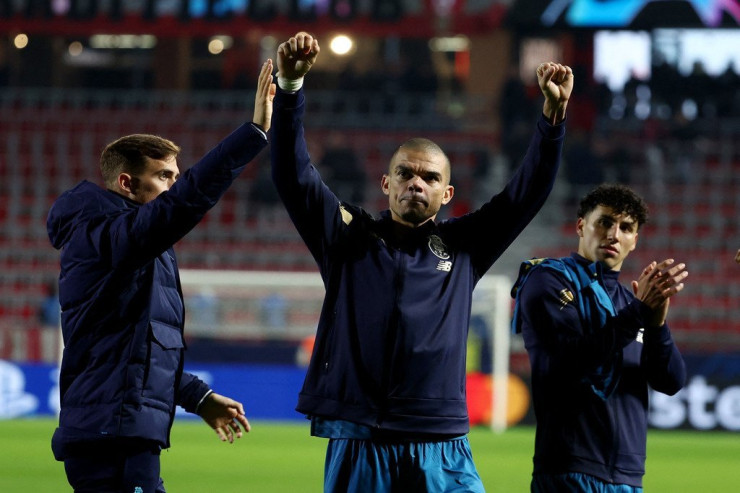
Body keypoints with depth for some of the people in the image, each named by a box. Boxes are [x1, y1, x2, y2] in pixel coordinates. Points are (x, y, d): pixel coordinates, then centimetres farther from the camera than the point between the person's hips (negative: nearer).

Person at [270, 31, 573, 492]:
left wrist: (554, 114, -4)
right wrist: (291, 87, -14)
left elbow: (527, 193, 8)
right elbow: (293, 175, -1)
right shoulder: (350, 237, 9)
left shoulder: (462, 246, 13)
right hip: (357, 447, -1)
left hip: (441, 449, 1)